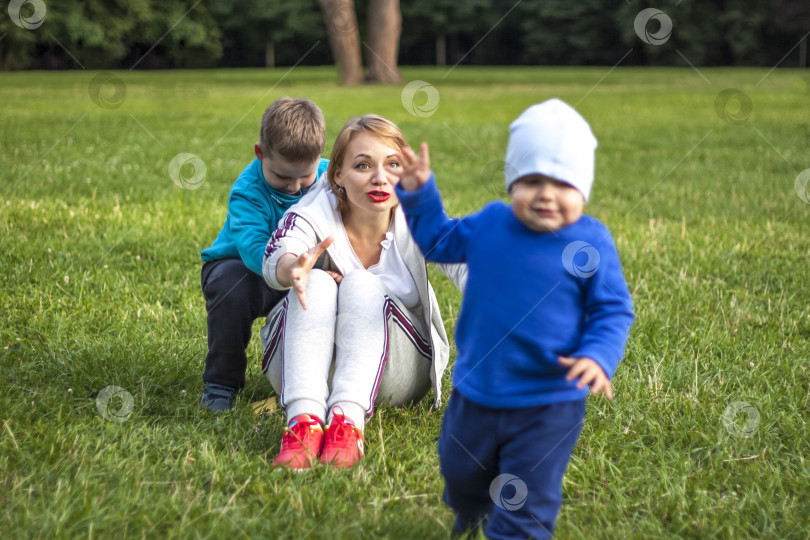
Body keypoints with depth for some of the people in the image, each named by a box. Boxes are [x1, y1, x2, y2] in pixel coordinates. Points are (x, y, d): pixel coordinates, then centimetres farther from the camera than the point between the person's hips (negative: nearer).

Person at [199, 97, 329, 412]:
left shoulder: (328, 178, -13)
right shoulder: (248, 192, -28)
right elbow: (254, 247, -43)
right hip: (240, 266, -4)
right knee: (231, 286, -37)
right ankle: (221, 383, -18)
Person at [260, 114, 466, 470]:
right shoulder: (314, 214, -12)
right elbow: (277, 257, -34)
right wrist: (292, 267, -59)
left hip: (396, 370, 0)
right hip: (308, 365, 0)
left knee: (361, 284, -27)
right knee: (316, 283, -28)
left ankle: (347, 420, -47)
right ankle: (304, 419, -47)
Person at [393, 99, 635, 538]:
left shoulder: (591, 243, -15)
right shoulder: (490, 224, -4)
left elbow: (613, 310, -10)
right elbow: (438, 240, 15)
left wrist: (598, 356, -27)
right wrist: (418, 194, 3)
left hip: (548, 406, -4)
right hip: (475, 391, 5)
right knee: (460, 472, 27)